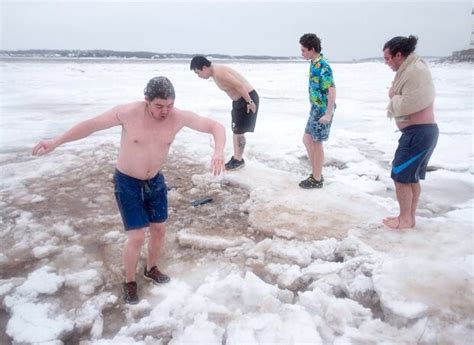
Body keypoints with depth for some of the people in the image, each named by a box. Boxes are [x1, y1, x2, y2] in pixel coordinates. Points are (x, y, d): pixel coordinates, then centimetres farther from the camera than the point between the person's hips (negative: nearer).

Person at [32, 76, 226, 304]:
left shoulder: (179, 117, -19)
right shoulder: (128, 113, -25)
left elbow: (216, 127, -17)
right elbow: (91, 125, -11)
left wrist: (219, 151, -38)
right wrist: (56, 142, -9)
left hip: (156, 181, 4)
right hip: (127, 183, -3)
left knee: (159, 229, 14)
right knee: (137, 237, -5)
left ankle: (151, 269, 42)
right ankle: (129, 282, 22)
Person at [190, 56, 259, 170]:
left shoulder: (218, 73, -23)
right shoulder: (215, 72, 8)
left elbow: (239, 85, -27)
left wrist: (249, 102, -23)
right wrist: (243, 101, 16)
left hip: (248, 98, -10)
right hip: (239, 100, 10)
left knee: (239, 131, -2)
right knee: (235, 130, 14)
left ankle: (239, 160, 11)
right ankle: (236, 158, 24)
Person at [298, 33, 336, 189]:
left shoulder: (323, 66, -18)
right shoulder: (314, 64, 9)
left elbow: (332, 90, -23)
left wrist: (329, 113, -26)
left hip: (323, 110, -9)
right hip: (315, 109, 9)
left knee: (316, 143, 0)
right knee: (307, 139, 14)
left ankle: (317, 179, 13)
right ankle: (316, 173, 26)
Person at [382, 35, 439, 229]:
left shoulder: (415, 72, -18)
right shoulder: (410, 69, 14)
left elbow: (407, 105, -24)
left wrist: (393, 96, -7)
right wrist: (395, 96, -4)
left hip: (418, 133, -10)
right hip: (419, 131, 10)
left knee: (400, 176, -2)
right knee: (412, 176, 16)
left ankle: (405, 220, 11)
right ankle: (409, 216, 28)